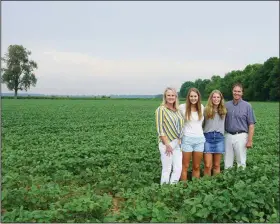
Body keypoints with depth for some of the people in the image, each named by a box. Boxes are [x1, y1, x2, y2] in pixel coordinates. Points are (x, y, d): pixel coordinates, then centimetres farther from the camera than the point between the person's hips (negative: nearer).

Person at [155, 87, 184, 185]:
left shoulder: (177, 110, 11)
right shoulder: (161, 109, -8)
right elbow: (160, 129, -13)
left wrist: (180, 140, 6)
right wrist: (167, 145, -17)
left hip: (177, 143, 6)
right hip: (167, 143, -6)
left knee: (178, 168, 6)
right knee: (167, 170, 0)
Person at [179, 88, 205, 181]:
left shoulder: (202, 107, 6)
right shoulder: (182, 107, -6)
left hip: (200, 139, 4)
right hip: (187, 139, -3)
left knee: (197, 167, 9)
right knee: (185, 166, 1)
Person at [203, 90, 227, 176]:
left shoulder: (223, 111, 10)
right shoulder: (206, 110, 1)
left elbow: (223, 125, 17)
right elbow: (201, 124, 1)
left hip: (219, 138, 3)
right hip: (208, 137, -2)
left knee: (217, 165, 7)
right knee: (207, 166, -5)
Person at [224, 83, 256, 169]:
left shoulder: (247, 106, -2)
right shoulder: (227, 105, 7)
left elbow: (251, 125, -4)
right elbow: (223, 122, 13)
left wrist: (250, 140, -11)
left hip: (241, 136, -3)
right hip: (228, 136, 3)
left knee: (241, 162, 4)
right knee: (227, 162, 8)